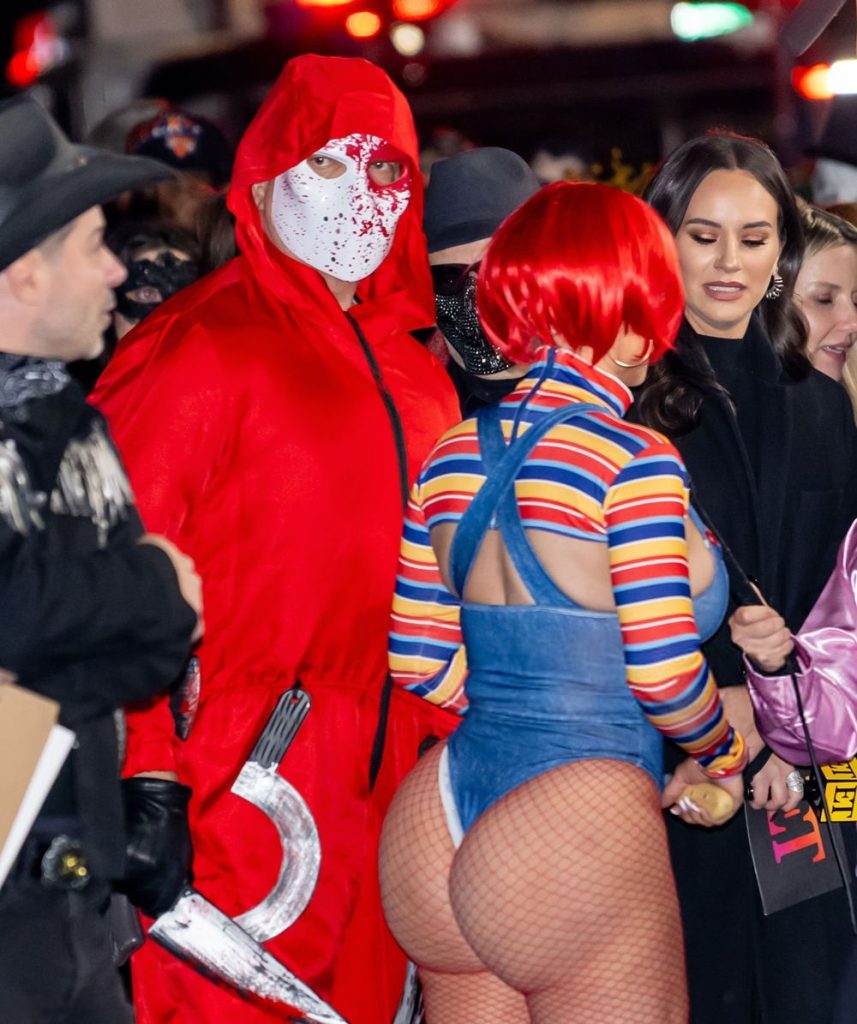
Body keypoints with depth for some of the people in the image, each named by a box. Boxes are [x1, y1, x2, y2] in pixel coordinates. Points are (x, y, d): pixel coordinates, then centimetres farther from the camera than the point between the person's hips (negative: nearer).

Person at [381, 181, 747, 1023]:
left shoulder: (452, 457, 7)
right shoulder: (630, 461, -13)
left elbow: (420, 660, 11)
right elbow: (664, 670, -14)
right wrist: (722, 755, 5)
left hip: (440, 828, 7)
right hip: (578, 823, -7)